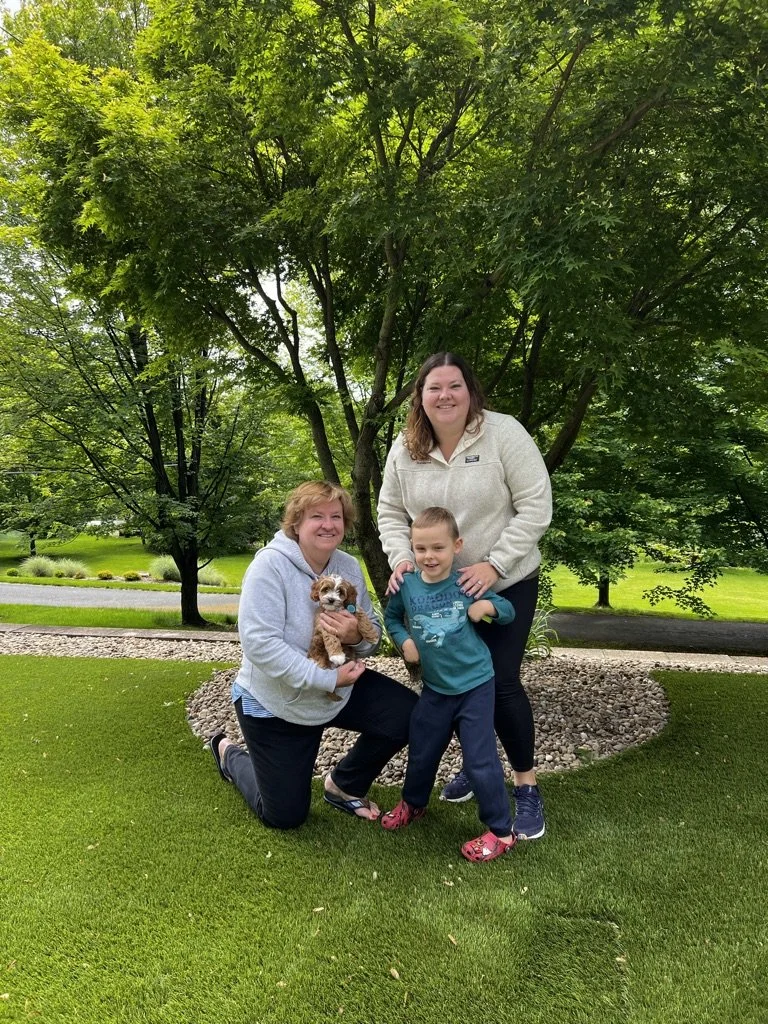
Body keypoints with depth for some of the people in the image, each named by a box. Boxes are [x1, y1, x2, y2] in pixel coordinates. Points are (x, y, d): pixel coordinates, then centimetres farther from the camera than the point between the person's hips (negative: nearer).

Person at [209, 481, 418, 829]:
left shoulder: (349, 567, -6)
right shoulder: (270, 564, -25)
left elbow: (374, 633, -1)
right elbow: (259, 643, -32)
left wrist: (358, 636, -26)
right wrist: (327, 679, -33)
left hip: (339, 688, 5)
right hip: (276, 703, -5)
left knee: (407, 716, -12)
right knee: (285, 817, 6)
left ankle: (344, 786, 14)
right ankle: (230, 755, 37)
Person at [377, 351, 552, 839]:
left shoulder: (504, 434, -16)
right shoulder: (405, 449, -4)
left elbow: (535, 506, -18)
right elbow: (392, 514, 4)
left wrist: (494, 565, -23)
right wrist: (401, 558, -14)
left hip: (507, 584, -4)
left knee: (501, 681, -5)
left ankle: (527, 786, 16)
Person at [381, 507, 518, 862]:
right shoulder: (407, 585, -7)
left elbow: (508, 611, -1)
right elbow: (391, 617, 13)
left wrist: (489, 606, -21)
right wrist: (404, 640, -4)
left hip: (475, 685, -3)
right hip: (435, 688, 3)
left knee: (480, 759, -1)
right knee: (421, 752, 19)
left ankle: (501, 831, 18)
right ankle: (413, 803, 47)